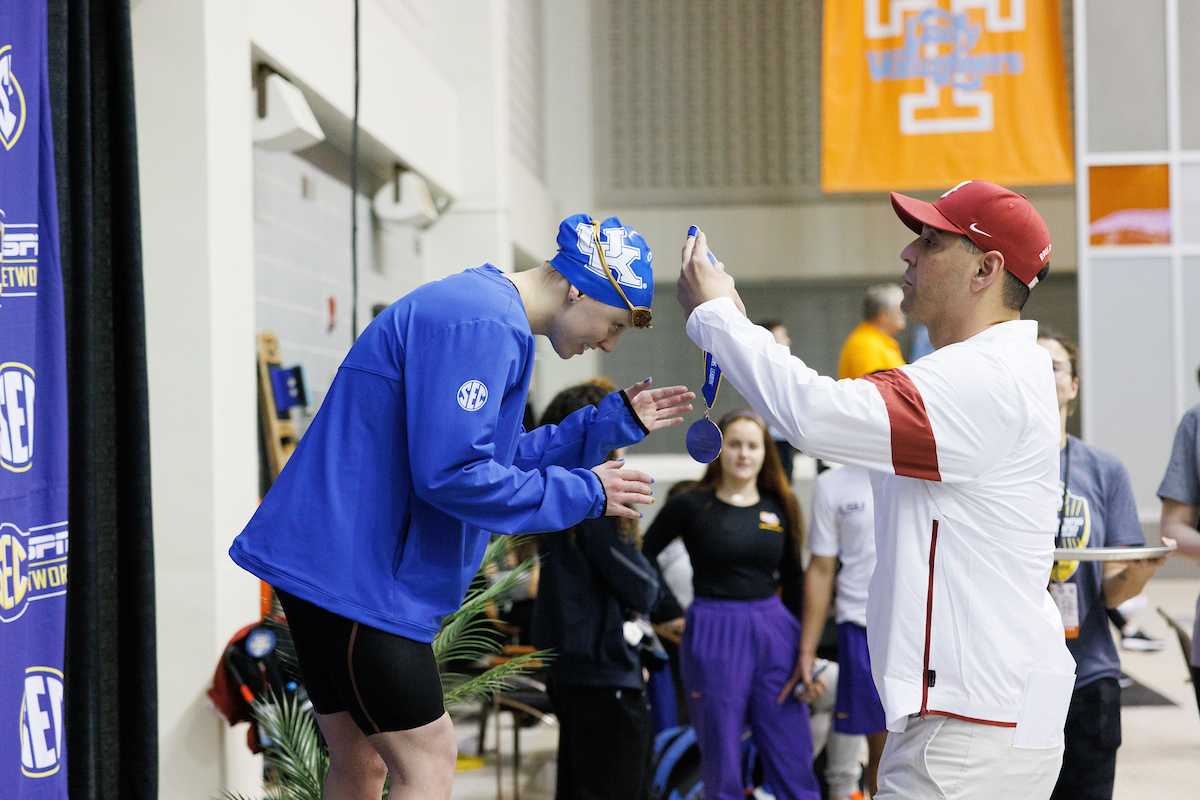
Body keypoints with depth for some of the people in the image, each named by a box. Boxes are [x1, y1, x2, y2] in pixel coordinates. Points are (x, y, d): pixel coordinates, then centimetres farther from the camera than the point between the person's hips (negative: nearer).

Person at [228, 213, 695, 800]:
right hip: (356, 573, -11)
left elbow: (500, 457, 22)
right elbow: (451, 474, -25)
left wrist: (614, 421, 17)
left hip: (326, 565, 11)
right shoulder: (481, 326, -18)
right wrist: (584, 492, -14)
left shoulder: (485, 316, 18)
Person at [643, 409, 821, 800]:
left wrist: (805, 649, 11)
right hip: (714, 637, -3)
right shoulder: (690, 506, -2)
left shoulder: (780, 507, 8)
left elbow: (794, 581, 15)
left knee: (795, 760, 1)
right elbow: (639, 559, 7)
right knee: (722, 765, 3)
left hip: (774, 633, 3)